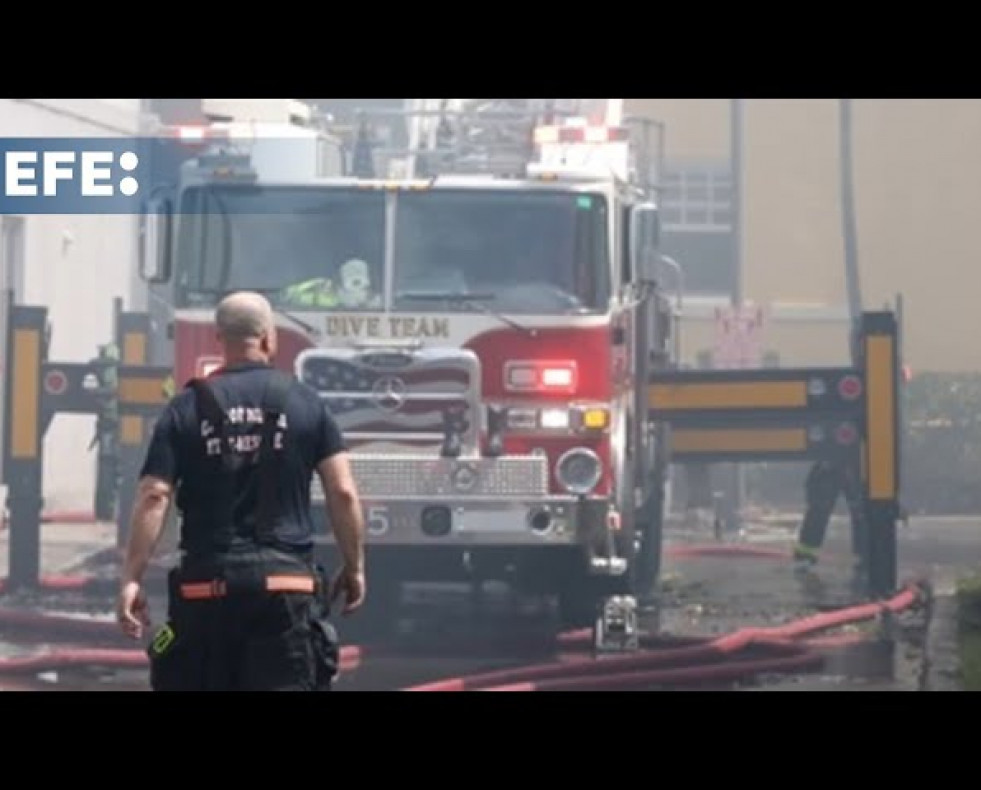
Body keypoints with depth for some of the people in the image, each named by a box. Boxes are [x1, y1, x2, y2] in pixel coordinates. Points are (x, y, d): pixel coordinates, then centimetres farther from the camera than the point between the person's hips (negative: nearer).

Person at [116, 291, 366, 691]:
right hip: (285, 584, -1)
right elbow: (343, 493, 0)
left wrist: (131, 579, -6)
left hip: (206, 583, 1)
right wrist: (354, 567, 11)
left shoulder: (187, 408, 3)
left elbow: (153, 497, -6)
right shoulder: (305, 403, 3)